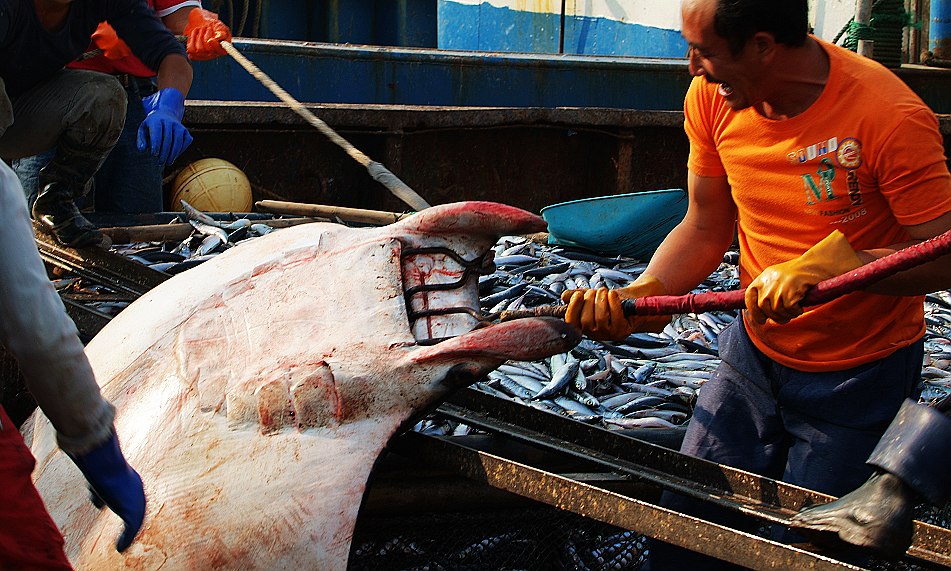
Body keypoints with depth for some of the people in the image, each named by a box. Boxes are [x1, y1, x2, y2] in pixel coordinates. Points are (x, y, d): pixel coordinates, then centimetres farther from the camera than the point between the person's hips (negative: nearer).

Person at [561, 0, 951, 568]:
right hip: (755, 354, 5)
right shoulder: (711, 96, -9)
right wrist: (637, 297, -16)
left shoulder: (889, 116, -25)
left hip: (860, 373, -4)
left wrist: (832, 263, -37)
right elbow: (705, 231, 1)